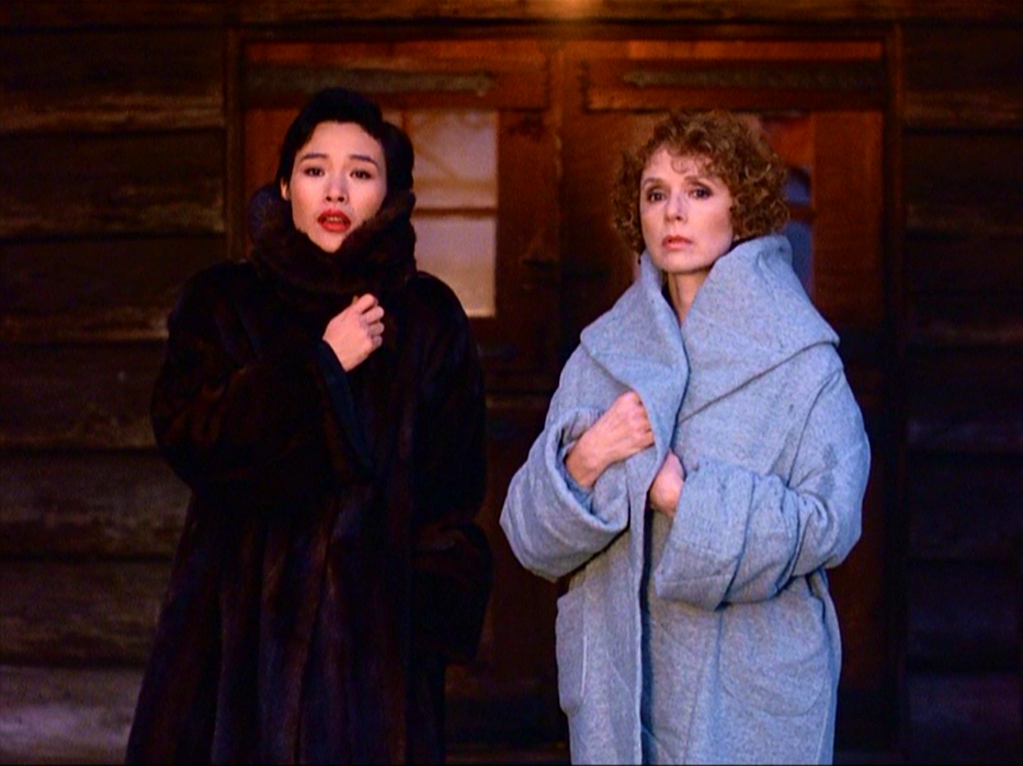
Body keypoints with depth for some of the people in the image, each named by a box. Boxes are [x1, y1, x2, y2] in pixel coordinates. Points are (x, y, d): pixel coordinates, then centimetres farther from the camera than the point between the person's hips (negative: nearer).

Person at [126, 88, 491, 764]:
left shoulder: (428, 316, 7)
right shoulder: (222, 303, 9)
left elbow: (452, 493, 2)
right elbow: (186, 436, -7)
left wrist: (435, 621, -8)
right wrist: (321, 366, -9)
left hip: (375, 627, 0)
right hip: (242, 622, 1)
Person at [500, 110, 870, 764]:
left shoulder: (798, 359, -4)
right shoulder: (602, 353, 6)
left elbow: (830, 524, -12)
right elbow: (532, 537, 2)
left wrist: (685, 498, -18)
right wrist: (583, 462, -17)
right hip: (618, 675, 3)